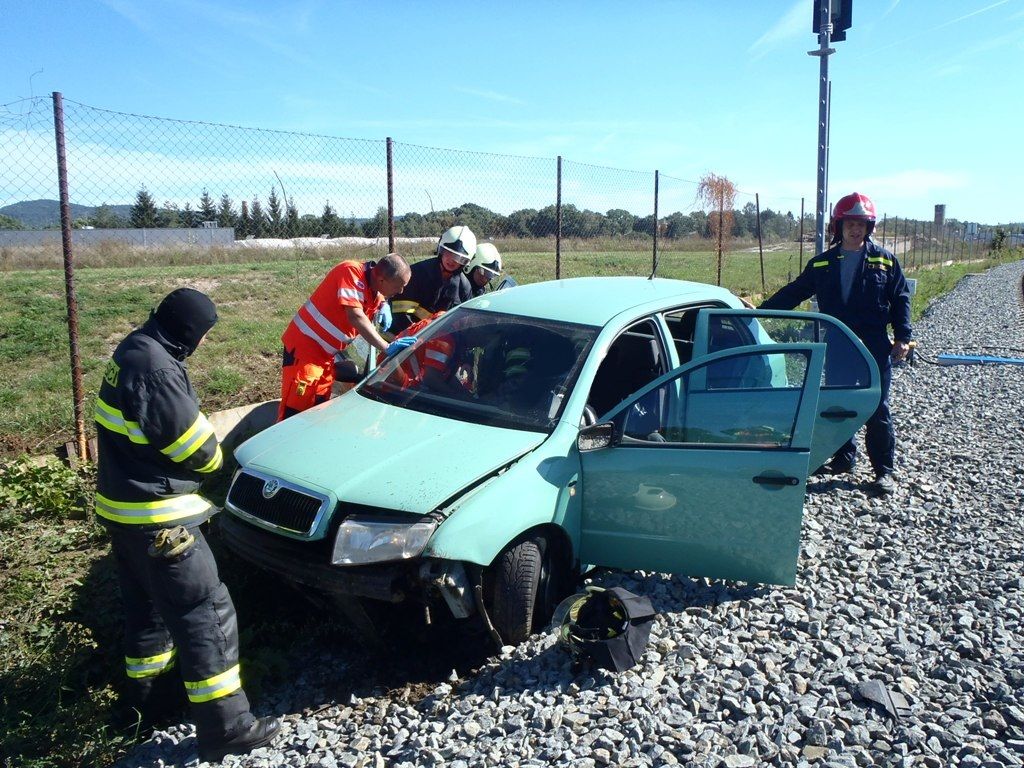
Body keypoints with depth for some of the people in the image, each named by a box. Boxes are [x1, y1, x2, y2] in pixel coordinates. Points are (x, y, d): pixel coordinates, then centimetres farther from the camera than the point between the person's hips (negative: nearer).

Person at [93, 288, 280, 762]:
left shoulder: (132, 352, 7)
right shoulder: (157, 370, -26)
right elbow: (196, 449, -20)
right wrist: (215, 458, 2)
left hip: (123, 509, 10)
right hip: (157, 520, -10)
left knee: (148, 608, 24)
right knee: (206, 615, -3)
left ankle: (149, 699, 41)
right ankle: (225, 729, 5)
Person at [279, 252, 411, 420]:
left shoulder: (378, 294, 0)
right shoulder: (351, 272, -24)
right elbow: (355, 317, -34)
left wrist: (383, 307, -7)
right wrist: (387, 347, -36)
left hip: (326, 355, 8)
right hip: (304, 346, -8)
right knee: (296, 410, -8)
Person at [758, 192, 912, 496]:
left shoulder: (884, 260, 3)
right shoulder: (822, 263, 7)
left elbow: (900, 299, 5)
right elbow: (794, 292, 10)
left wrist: (903, 336, -2)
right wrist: (760, 310, 4)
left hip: (875, 348, -2)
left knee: (877, 410, 0)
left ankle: (884, 470, 9)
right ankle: (843, 458, 24)